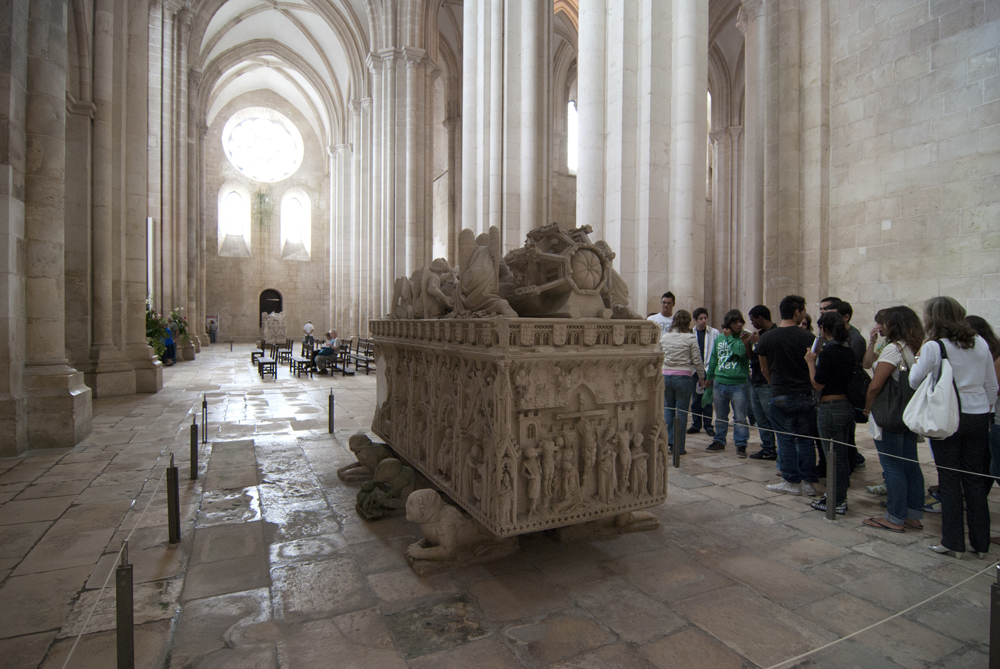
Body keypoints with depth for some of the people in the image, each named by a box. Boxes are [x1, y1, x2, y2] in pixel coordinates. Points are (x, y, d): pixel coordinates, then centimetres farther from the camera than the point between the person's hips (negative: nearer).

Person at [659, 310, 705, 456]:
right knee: (681, 411, 4)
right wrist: (701, 376, 10)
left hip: (666, 376, 3)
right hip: (683, 377, -3)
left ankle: (668, 441, 13)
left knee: (668, 409, 14)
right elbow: (697, 360, -3)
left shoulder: (664, 337, 4)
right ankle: (678, 447, 9)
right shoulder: (690, 338, -6)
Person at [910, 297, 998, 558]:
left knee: (949, 480, 4)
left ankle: (953, 543, 12)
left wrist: (916, 359, 7)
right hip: (978, 417, 5)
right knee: (975, 479, 13)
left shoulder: (933, 347, -13)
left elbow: (915, 382, -7)